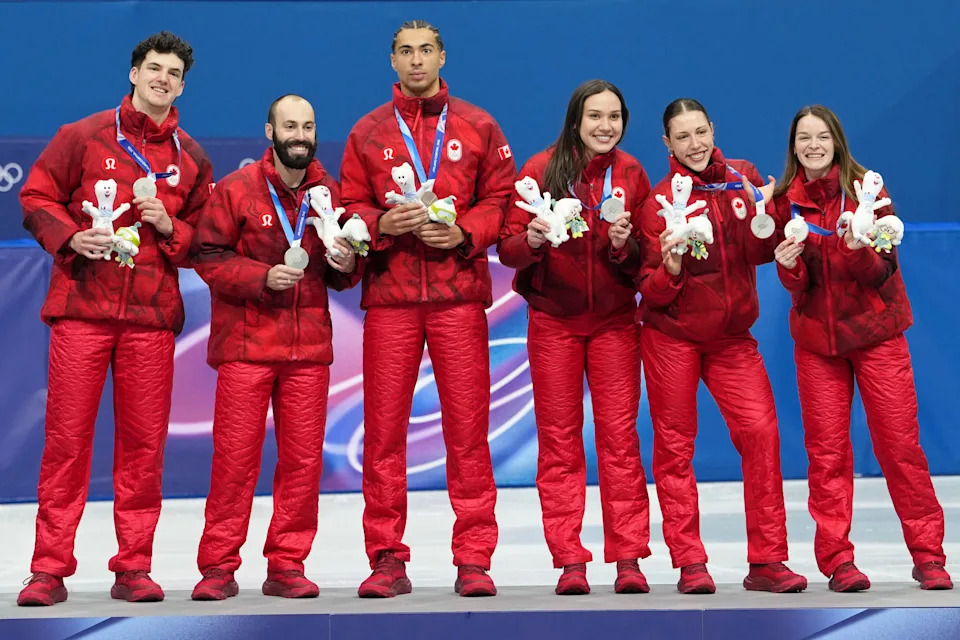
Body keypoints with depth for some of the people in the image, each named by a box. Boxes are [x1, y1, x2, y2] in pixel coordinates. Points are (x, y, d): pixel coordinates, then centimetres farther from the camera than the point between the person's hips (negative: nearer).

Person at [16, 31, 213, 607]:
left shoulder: (192, 159, 13)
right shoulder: (83, 137, 6)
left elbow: (205, 238, 16)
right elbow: (36, 198, 7)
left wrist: (170, 227, -4)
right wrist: (71, 236, -10)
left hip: (152, 313, 2)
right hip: (82, 307, -2)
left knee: (144, 441, 1)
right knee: (67, 436, -3)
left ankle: (134, 568, 10)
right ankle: (50, 570, 3)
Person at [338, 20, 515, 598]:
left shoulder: (478, 127, 11)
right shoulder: (368, 132, 13)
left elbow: (501, 200, 8)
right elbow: (349, 208, 10)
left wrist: (464, 232, -10)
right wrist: (382, 224, -10)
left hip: (458, 291, -1)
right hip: (389, 293, 1)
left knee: (467, 426, -3)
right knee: (384, 427, -1)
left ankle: (474, 559, 2)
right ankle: (388, 559, 6)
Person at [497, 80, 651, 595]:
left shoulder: (631, 175, 1)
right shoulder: (541, 170, -4)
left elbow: (645, 259, 4)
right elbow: (506, 247, -5)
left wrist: (624, 244, -17)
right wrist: (531, 240, -26)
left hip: (614, 321, 1)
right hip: (553, 321, -1)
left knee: (620, 436, -1)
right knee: (559, 441, 2)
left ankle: (628, 559, 3)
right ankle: (569, 562, 6)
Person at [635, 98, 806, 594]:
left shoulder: (742, 177, 3)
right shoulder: (661, 200, -7)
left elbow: (761, 254, -1)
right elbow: (651, 292, -8)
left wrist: (763, 212, -18)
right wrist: (670, 270, -28)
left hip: (731, 334, 3)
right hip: (671, 334, -3)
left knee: (761, 431, -7)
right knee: (674, 442, -1)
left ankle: (766, 562, 0)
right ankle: (689, 563, 7)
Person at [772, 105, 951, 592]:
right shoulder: (786, 201, 0)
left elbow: (884, 272, -8)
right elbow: (798, 288, 0)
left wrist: (860, 250, -29)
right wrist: (788, 266, -22)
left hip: (875, 331, -2)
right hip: (815, 336, 2)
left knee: (900, 442, -2)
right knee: (826, 448, 1)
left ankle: (928, 556, 7)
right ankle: (837, 560, 7)